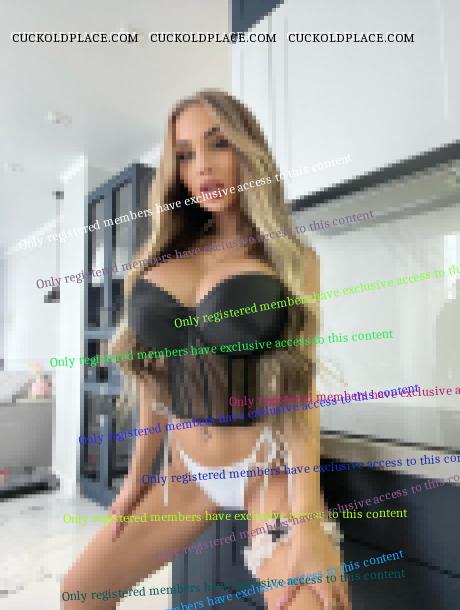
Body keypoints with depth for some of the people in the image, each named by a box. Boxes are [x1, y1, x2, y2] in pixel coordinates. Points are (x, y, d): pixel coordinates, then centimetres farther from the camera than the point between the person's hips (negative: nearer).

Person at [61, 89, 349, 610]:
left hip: (268, 467, -3)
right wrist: (137, 475, 11)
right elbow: (157, 374, 7)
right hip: (186, 469, 4)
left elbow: (299, 386, -13)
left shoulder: (292, 260, -6)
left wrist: (308, 519, -20)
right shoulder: (163, 258, 3)